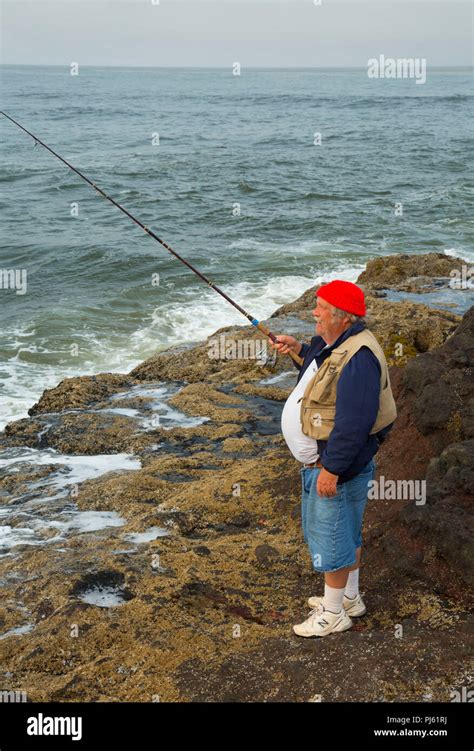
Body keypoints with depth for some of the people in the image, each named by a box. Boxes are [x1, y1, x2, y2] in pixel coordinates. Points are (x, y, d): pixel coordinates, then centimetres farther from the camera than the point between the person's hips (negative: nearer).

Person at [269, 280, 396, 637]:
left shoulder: (358, 356, -27)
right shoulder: (333, 343, 6)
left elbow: (355, 422, -30)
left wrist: (332, 469, -27)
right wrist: (300, 348, 14)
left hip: (338, 463, -11)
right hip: (322, 458, 11)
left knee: (331, 534, 2)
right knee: (345, 530, 22)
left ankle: (333, 613, 18)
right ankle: (350, 598, 39)